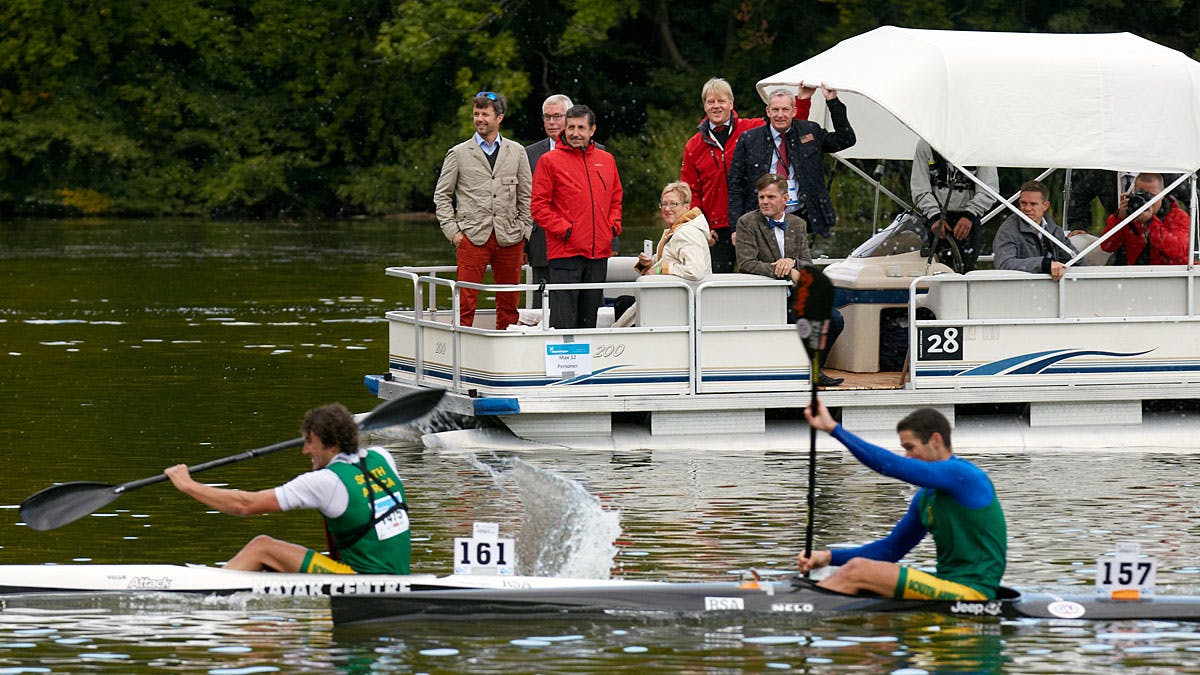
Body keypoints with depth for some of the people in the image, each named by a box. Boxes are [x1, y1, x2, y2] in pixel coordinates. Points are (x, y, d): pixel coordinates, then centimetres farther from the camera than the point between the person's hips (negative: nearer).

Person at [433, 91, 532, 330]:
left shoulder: (517, 152, 11)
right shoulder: (458, 153, 7)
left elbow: (526, 196, 14)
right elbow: (441, 196, 10)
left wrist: (525, 231, 5)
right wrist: (452, 230, -1)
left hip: (509, 238, 2)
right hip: (472, 238, -2)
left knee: (509, 302, 5)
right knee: (466, 301, -7)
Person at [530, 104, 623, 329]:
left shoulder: (606, 160, 14)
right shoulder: (550, 161, -1)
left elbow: (616, 199, 24)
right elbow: (539, 207, -4)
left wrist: (614, 225, 7)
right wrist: (564, 229, -12)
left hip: (599, 253, 5)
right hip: (565, 253, -5)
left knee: (589, 320, 11)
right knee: (564, 322, -11)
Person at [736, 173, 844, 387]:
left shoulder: (797, 224, 13)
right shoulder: (747, 223, -3)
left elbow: (808, 264, 7)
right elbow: (746, 263, -14)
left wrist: (792, 262, -18)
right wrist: (787, 273, -18)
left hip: (793, 297, 5)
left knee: (834, 320, -13)